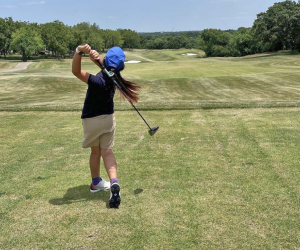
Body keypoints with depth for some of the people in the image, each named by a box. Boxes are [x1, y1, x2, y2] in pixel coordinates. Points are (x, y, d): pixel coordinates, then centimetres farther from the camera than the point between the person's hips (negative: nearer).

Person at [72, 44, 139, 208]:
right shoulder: (112, 75, -13)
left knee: (95, 151, 16)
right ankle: (114, 182, -16)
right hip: (108, 118, 4)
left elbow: (76, 71, -38)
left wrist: (79, 51, -50)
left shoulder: (98, 81, -33)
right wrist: (94, 56, -28)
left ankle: (96, 183, 33)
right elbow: (100, 62, -6)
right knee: (107, 152, 6)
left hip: (91, 120, -4)